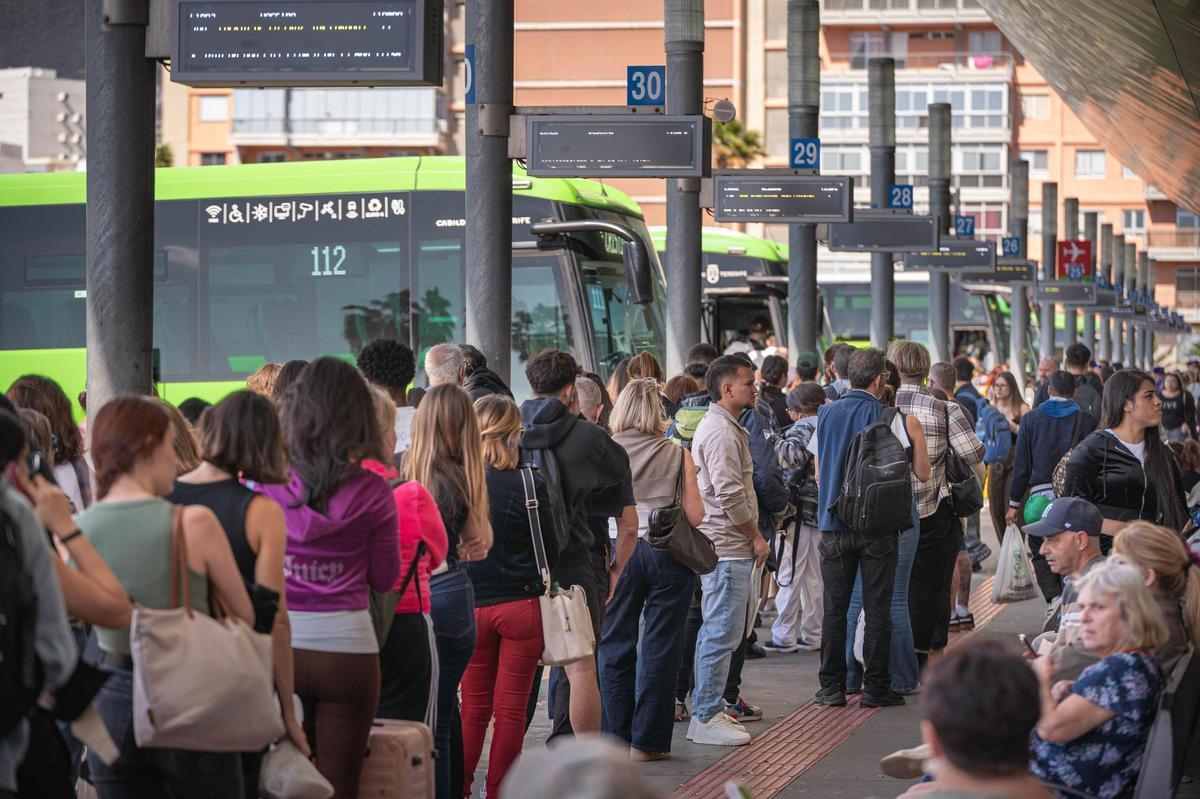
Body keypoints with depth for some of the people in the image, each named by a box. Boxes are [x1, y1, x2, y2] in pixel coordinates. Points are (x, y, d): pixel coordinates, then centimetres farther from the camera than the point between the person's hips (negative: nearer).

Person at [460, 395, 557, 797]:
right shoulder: (529, 483, -9)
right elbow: (550, 552, -2)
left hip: (470, 607, 1)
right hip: (522, 604, -1)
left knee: (474, 707, 13)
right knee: (511, 709, 6)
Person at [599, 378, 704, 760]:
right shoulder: (678, 455, 0)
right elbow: (695, 515, -1)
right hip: (669, 554, 0)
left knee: (615, 646, 8)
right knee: (659, 648, 5)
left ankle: (616, 738, 9)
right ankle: (648, 740, 7)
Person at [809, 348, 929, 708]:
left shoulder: (826, 415, 5)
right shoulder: (890, 419, -5)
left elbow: (818, 475, 11)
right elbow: (922, 474, -5)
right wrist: (917, 436, 7)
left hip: (834, 525, 3)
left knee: (835, 608, 7)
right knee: (877, 608, 2)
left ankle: (832, 686, 7)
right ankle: (876, 687, 3)